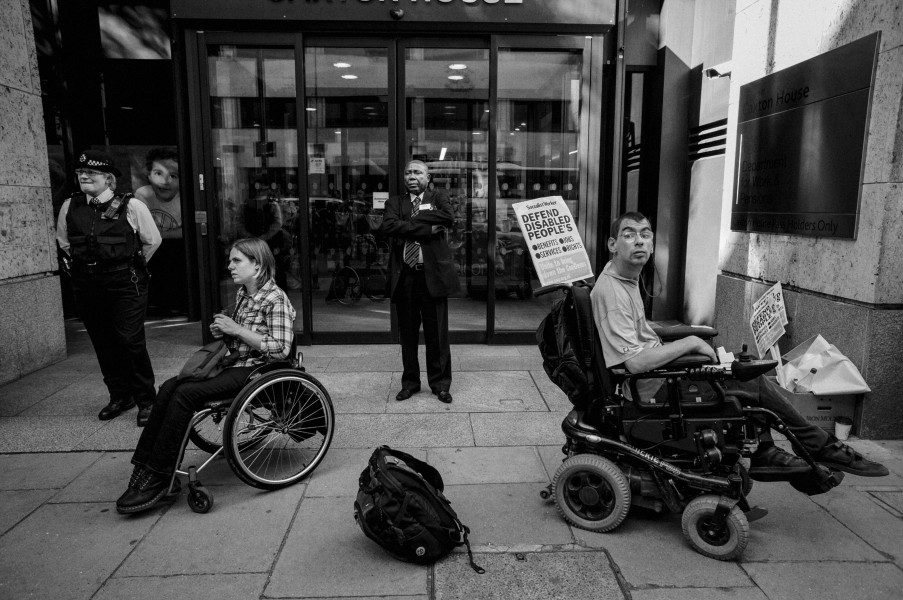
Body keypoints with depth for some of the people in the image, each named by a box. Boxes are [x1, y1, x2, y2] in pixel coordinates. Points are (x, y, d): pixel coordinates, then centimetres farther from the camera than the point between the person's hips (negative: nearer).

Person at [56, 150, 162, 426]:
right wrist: (78, 265, 17)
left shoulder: (131, 206, -7)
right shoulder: (69, 207, 6)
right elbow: (63, 243, 23)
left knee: (131, 342, -7)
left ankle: (146, 401, 7)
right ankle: (119, 396, 26)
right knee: (103, 343, 11)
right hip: (86, 286, 5)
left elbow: (152, 241, 3)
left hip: (124, 283, -5)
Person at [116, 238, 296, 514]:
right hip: (233, 363, 9)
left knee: (185, 394, -23)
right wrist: (222, 332, 4)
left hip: (254, 370, -8)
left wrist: (237, 330, -18)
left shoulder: (275, 299, -12)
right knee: (169, 387, -11)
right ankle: (146, 467, -9)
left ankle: (159, 479, -13)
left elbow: (280, 349, -19)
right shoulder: (241, 294, 15)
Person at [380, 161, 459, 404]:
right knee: (407, 332, 10)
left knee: (436, 332, 5)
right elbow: (387, 226, -9)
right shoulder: (395, 202, 11)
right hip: (404, 275, 2)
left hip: (433, 273, -1)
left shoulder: (437, 197, 10)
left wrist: (412, 220, -9)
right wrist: (427, 227, -14)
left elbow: (448, 217, -12)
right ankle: (410, 382, 24)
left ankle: (440, 383, 18)